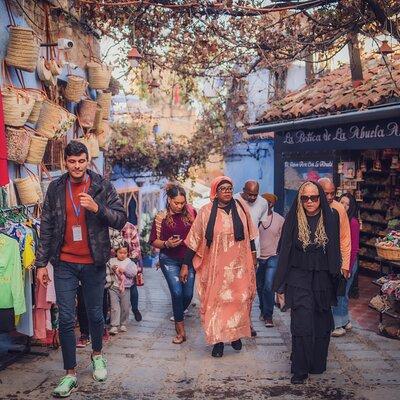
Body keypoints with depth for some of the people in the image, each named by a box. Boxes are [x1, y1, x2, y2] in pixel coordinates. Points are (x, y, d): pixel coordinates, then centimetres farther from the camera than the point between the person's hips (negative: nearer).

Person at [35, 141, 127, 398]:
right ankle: (70, 374, 13)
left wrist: (97, 208, -23)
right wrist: (41, 263, 2)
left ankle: (97, 355, 39)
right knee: (66, 319, 1)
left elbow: (121, 220, -6)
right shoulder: (56, 188, 2)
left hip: (94, 263, -1)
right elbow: (47, 227, 5)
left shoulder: (102, 187, -3)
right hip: (64, 264, 1)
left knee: (95, 314, 13)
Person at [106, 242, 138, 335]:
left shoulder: (129, 262, 3)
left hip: (125, 288, 1)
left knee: (125, 307, 8)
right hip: (114, 287, -1)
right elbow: (106, 272, 5)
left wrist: (124, 270, -18)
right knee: (115, 307, -6)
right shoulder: (111, 261, 5)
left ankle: (123, 324, 22)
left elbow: (134, 272, -9)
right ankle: (114, 326, -4)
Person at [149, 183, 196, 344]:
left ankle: (178, 315, 34)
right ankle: (181, 330, 1)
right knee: (177, 292, -12)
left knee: (188, 294, 2)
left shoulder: (191, 213, -1)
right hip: (169, 260, -2)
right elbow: (154, 242, -1)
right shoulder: (161, 217, -5)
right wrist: (167, 243, -19)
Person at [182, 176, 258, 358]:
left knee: (238, 300, 8)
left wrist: (253, 254, 15)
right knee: (216, 301, 2)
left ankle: (236, 334, 26)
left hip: (239, 265, 2)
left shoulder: (241, 206, 0)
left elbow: (249, 233, 13)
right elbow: (194, 240, -2)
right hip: (216, 266, -1)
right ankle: (218, 340, 12)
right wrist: (185, 265, -1)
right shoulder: (206, 211, -6)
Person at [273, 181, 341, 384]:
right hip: (299, 280, -2)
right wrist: (281, 285, -3)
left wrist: (336, 276, 1)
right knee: (302, 325, -6)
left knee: (321, 325, 10)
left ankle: (318, 364, 28)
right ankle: (300, 369, 4)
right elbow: (284, 251, -1)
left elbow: (335, 251, 5)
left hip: (323, 280, 2)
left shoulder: (331, 218, 0)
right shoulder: (293, 220, -3)